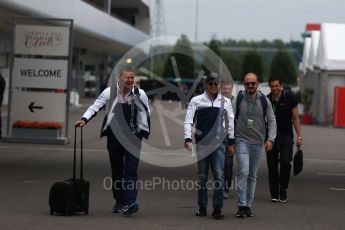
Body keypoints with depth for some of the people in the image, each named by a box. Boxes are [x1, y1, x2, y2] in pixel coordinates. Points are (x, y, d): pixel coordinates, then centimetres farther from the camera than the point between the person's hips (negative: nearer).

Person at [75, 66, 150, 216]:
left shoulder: (140, 94, 1)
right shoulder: (110, 92, -1)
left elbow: (146, 113, 9)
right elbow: (96, 106, -2)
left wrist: (144, 132, 6)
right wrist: (85, 119, -17)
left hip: (133, 137, -1)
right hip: (114, 136, 1)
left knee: (131, 169, -12)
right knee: (116, 170, 10)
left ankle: (130, 202, -20)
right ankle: (119, 202, 21)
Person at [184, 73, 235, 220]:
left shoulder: (225, 101, 7)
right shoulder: (196, 101, 3)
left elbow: (231, 122, 10)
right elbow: (188, 121, 0)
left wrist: (231, 142, 6)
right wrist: (188, 139, -13)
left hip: (218, 142, 0)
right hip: (202, 143, 0)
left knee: (219, 174, -8)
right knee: (202, 176, 6)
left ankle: (218, 208, -5)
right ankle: (202, 207, 14)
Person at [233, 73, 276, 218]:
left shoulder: (264, 101, 3)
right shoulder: (238, 100, -3)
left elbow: (272, 121, 6)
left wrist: (270, 139, -8)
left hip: (258, 143, 3)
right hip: (242, 141, -3)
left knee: (252, 176, 9)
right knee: (243, 172, -16)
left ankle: (248, 206, 17)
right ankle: (241, 206, -15)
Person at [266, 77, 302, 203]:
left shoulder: (289, 99, 0)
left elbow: (295, 119, 4)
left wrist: (299, 136, -2)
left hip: (286, 136, -2)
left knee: (285, 163, -13)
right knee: (272, 165, 1)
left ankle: (283, 191, 4)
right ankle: (274, 193, 9)